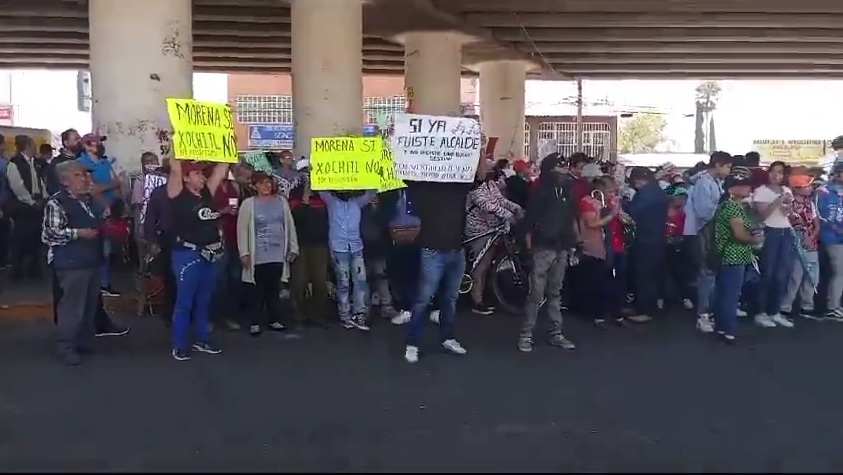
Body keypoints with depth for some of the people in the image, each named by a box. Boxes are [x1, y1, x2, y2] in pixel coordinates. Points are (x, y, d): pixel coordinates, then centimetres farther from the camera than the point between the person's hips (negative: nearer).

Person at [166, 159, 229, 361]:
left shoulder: (206, 193, 10)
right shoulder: (179, 195, -7)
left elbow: (221, 170, 12)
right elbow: (175, 169, -19)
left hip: (209, 254, 7)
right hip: (188, 254, -7)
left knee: (204, 300, 15)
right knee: (185, 301, -1)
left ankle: (201, 339, 27)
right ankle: (180, 345, 7)